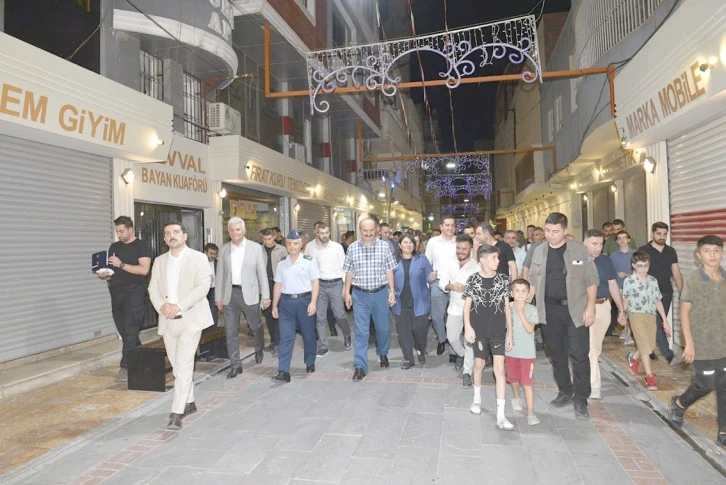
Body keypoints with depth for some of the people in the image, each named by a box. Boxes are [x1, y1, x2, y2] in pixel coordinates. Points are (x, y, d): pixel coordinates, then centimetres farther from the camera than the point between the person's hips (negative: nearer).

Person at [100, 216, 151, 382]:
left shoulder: (141, 247, -3)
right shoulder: (114, 247, 16)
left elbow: (144, 269, -14)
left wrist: (121, 264, -17)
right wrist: (103, 274, -1)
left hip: (134, 292, -6)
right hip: (116, 292, 6)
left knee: (130, 331, -9)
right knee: (123, 331, 7)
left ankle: (125, 367, -7)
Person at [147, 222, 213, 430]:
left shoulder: (199, 258, -3)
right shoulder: (160, 261, 13)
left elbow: (203, 286, -13)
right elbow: (153, 289, 8)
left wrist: (179, 306, -21)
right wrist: (161, 305, -13)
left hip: (190, 319, -5)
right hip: (167, 320, 6)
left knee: (184, 365, -11)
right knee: (176, 365, 14)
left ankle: (176, 413, -8)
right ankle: (189, 403, 29)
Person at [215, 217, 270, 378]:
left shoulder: (255, 248, -2)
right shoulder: (224, 249, 5)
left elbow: (262, 273, -2)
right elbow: (220, 275, 8)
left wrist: (265, 295, -4)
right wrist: (218, 297, 6)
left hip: (248, 293, -2)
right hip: (230, 294, 2)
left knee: (255, 325, 12)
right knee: (231, 331, 5)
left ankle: (259, 349, 42)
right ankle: (235, 365, 16)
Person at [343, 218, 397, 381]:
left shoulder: (384, 246, -2)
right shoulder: (352, 248, -1)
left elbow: (389, 270, 2)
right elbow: (349, 272, 4)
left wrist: (392, 291, -1)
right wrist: (347, 292, 3)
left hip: (380, 293, 1)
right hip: (359, 295, -1)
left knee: (383, 327, 14)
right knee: (361, 331, 1)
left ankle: (383, 353, 42)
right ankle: (360, 366, 7)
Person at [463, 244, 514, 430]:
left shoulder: (503, 279, -3)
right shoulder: (473, 280, -6)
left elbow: (507, 308, 2)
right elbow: (467, 305, -2)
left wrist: (510, 332, 2)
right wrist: (467, 327, -13)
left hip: (498, 331, 0)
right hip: (479, 331, 0)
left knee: (499, 369, -4)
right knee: (479, 364, 15)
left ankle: (500, 415, -1)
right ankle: (477, 398, 40)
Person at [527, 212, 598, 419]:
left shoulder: (579, 250, -2)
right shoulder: (539, 251, 7)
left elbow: (591, 280, -2)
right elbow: (532, 281, 11)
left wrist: (590, 307, -9)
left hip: (575, 310, -3)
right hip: (549, 311, 3)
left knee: (579, 355, -2)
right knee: (556, 354, 13)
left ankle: (581, 399, 11)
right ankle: (565, 392, 29)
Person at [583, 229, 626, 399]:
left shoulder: (605, 261, 6)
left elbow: (613, 285, 13)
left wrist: (621, 310, 13)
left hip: (603, 307, 4)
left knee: (596, 347, 11)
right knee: (589, 347, -6)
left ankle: (586, 375, 28)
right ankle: (594, 385, 2)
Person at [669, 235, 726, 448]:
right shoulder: (693, 280, -9)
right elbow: (685, 313, -8)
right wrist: (689, 343, -12)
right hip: (703, 344, -4)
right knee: (705, 384, 2)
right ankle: (679, 403, 30)